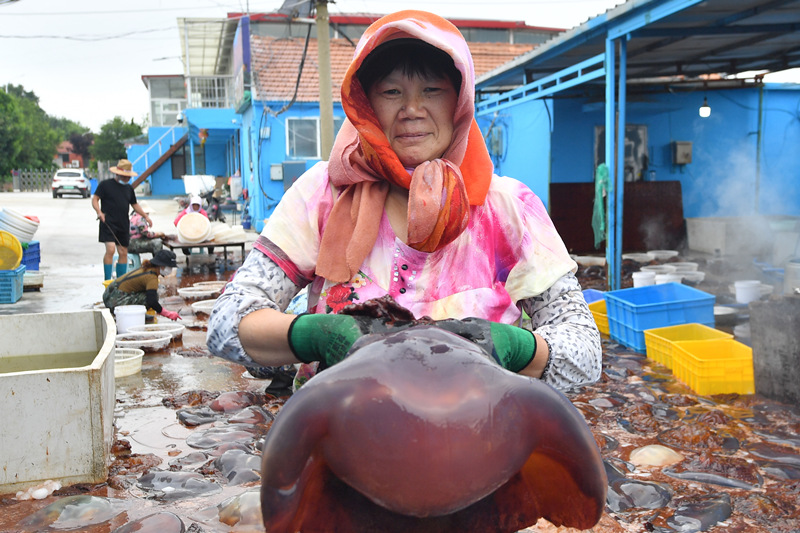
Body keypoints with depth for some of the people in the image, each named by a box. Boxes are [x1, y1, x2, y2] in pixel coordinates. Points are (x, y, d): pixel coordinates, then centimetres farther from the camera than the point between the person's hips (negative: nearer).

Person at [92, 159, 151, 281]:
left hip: (123, 225, 6)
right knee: (110, 249, -17)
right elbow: (95, 199, -3)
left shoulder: (129, 188, 17)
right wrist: (99, 212, -21)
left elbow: (135, 205, 25)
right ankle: (107, 280, -10)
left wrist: (145, 216, 14)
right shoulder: (105, 184, 0)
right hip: (108, 223, -6)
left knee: (123, 252, 7)